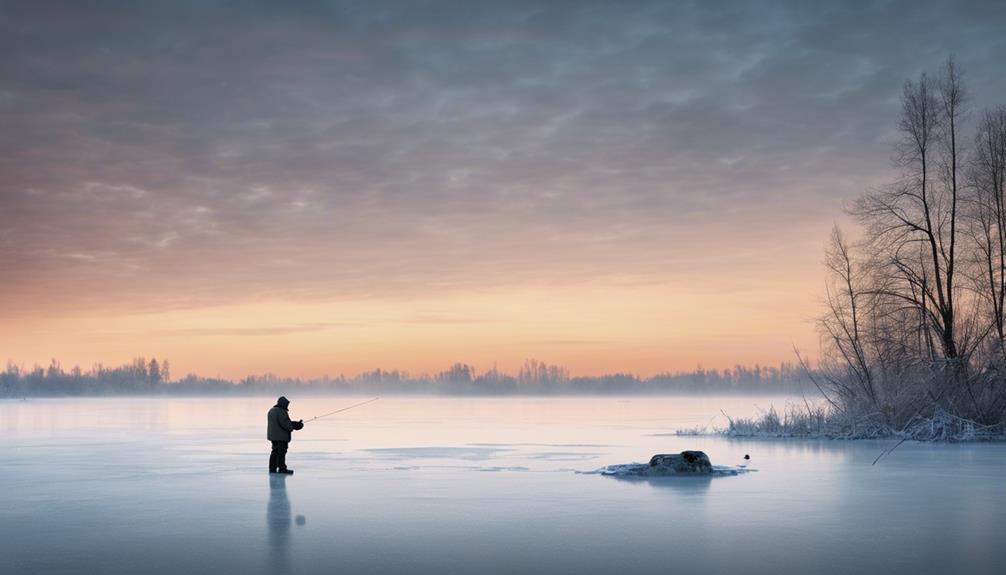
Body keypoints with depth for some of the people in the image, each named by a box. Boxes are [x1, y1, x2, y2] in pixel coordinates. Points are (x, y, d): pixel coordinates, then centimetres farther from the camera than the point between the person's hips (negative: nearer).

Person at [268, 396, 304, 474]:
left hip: (273, 435, 9)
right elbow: (284, 423, -22)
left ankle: (272, 468, 11)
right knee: (281, 452, -5)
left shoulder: (271, 411, 14)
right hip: (281, 436, -9)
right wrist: (292, 428, -5)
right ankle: (282, 468, -5)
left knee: (275, 452, 12)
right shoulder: (281, 412, -17)